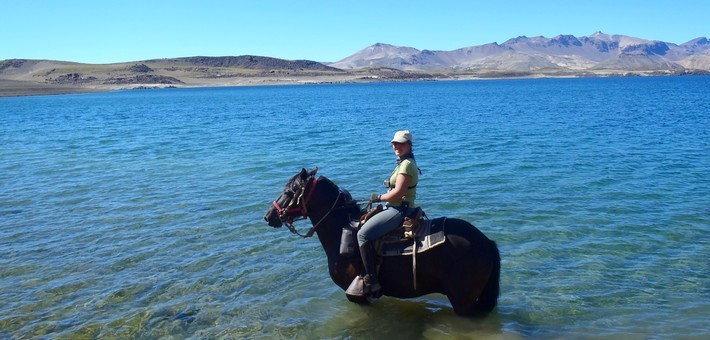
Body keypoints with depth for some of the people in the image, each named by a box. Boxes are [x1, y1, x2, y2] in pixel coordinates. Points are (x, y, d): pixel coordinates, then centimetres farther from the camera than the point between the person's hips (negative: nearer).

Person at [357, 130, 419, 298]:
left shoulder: (407, 164, -15)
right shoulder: (404, 163, 17)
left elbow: (398, 193, -22)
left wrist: (379, 197, -9)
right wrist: (382, 198, 10)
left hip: (399, 211, -11)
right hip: (397, 208, 11)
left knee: (363, 234, -22)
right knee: (364, 223, 23)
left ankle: (371, 281, -23)